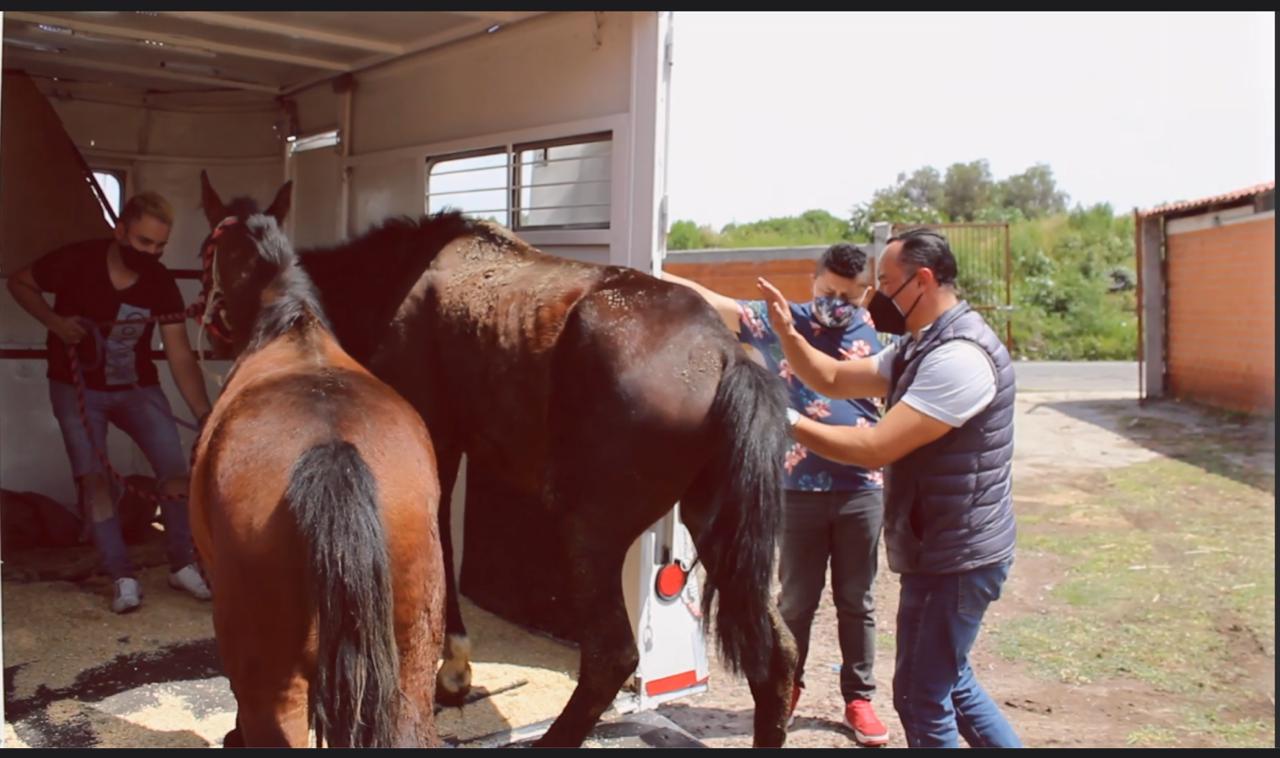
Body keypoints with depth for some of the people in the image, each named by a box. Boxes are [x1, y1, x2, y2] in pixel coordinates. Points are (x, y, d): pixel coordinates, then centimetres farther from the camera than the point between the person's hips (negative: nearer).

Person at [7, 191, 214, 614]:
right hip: (76, 388, -1)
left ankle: (182, 566, 8)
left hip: (137, 388, 1)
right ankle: (123, 579, 0)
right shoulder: (76, 261, -20)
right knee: (93, 479, -9)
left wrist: (206, 416, -26)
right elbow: (19, 283, -2)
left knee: (176, 472, -9)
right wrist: (54, 321, -19)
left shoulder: (161, 284, -16)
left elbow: (181, 358, -18)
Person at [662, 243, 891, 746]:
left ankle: (859, 698, 27)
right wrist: (650, 279, -24)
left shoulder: (876, 335, 1)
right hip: (799, 489, -1)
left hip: (862, 489, 1)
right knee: (796, 598, 13)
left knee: (856, 601, 12)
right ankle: (786, 685, 33)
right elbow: (711, 302, -12)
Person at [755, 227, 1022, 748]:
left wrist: (788, 424, -22)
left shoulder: (958, 358, -25)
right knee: (951, 682, 23)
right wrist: (788, 334, -6)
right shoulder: (920, 348, 10)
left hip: (954, 558, -10)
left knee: (922, 698, 3)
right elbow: (834, 379, 10)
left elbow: (875, 448, -28)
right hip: (943, 552, 10)